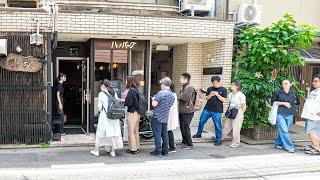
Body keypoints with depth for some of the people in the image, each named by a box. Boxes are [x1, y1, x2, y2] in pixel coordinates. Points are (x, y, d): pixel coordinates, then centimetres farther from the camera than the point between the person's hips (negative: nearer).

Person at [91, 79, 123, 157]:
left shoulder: (101, 94, -7)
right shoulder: (114, 93, 5)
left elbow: (99, 106, -6)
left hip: (104, 116, -3)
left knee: (100, 133, 9)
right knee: (113, 133, 9)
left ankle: (96, 151, 16)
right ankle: (113, 151, 12)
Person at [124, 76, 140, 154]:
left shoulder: (131, 91, -17)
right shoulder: (136, 90, 9)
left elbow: (129, 103, -18)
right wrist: (125, 100, 9)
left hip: (132, 113, -9)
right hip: (137, 113, 9)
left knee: (131, 132, 1)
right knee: (136, 131, 16)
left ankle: (133, 149, 6)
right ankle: (137, 147, 24)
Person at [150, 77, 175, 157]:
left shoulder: (161, 93, -16)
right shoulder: (172, 95, 9)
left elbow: (154, 104, -19)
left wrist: (153, 99, 3)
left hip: (157, 117, -7)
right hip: (165, 118, 7)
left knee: (157, 134, -1)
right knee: (164, 134, 12)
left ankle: (158, 152, 2)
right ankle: (165, 151, 17)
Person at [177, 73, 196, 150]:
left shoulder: (189, 88, -13)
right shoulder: (183, 87, 15)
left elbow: (185, 97, -23)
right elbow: (179, 96, 17)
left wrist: (179, 96, -7)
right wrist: (179, 97, -4)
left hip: (187, 111, -9)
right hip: (181, 111, 9)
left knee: (185, 128, -5)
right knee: (182, 127, 13)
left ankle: (190, 144, 5)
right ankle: (184, 142, 26)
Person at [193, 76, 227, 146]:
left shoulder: (223, 89, -2)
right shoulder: (210, 89, 7)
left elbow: (224, 100, -7)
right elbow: (207, 98, 6)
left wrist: (217, 94, -18)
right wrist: (210, 95, -14)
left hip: (217, 111, -4)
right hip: (207, 109, 4)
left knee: (218, 125, -2)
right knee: (201, 121, 9)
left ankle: (218, 140, 8)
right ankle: (199, 134, 30)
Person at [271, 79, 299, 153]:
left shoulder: (293, 93, 9)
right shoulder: (278, 92, -3)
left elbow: (297, 102, 23)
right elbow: (273, 102, -3)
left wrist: (291, 104, 8)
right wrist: (283, 103, -9)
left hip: (290, 115, 4)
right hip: (280, 114, -4)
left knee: (284, 131, 9)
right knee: (283, 131, -11)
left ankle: (278, 144, 25)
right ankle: (289, 147, -7)